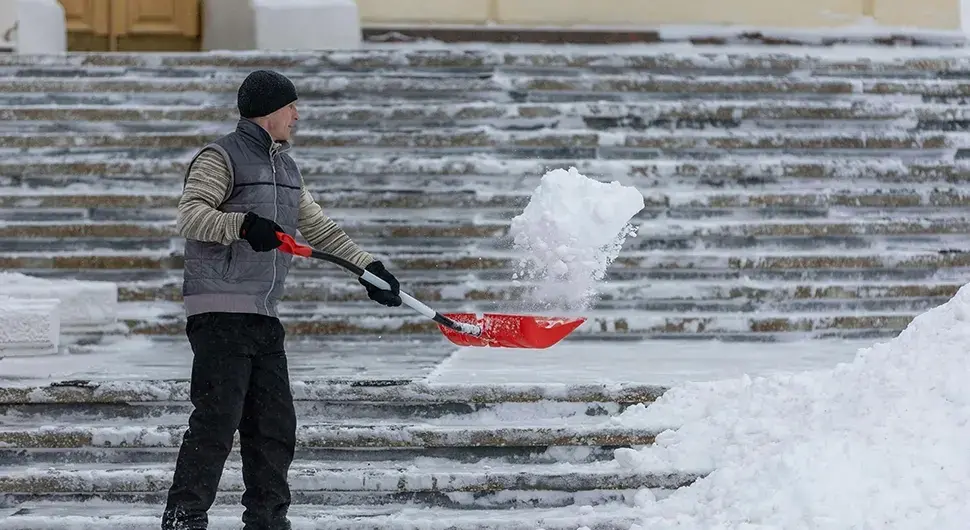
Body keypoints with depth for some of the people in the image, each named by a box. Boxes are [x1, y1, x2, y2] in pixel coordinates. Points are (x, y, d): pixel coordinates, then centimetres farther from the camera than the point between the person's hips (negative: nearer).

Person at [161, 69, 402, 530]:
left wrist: (367, 266, 17)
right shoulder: (221, 158, -6)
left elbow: (318, 228, 24)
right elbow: (189, 216, -16)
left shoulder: (286, 168, 21)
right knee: (217, 419, -13)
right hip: (220, 311, -9)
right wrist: (243, 225, -31)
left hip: (263, 316, 9)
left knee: (276, 424, 9)